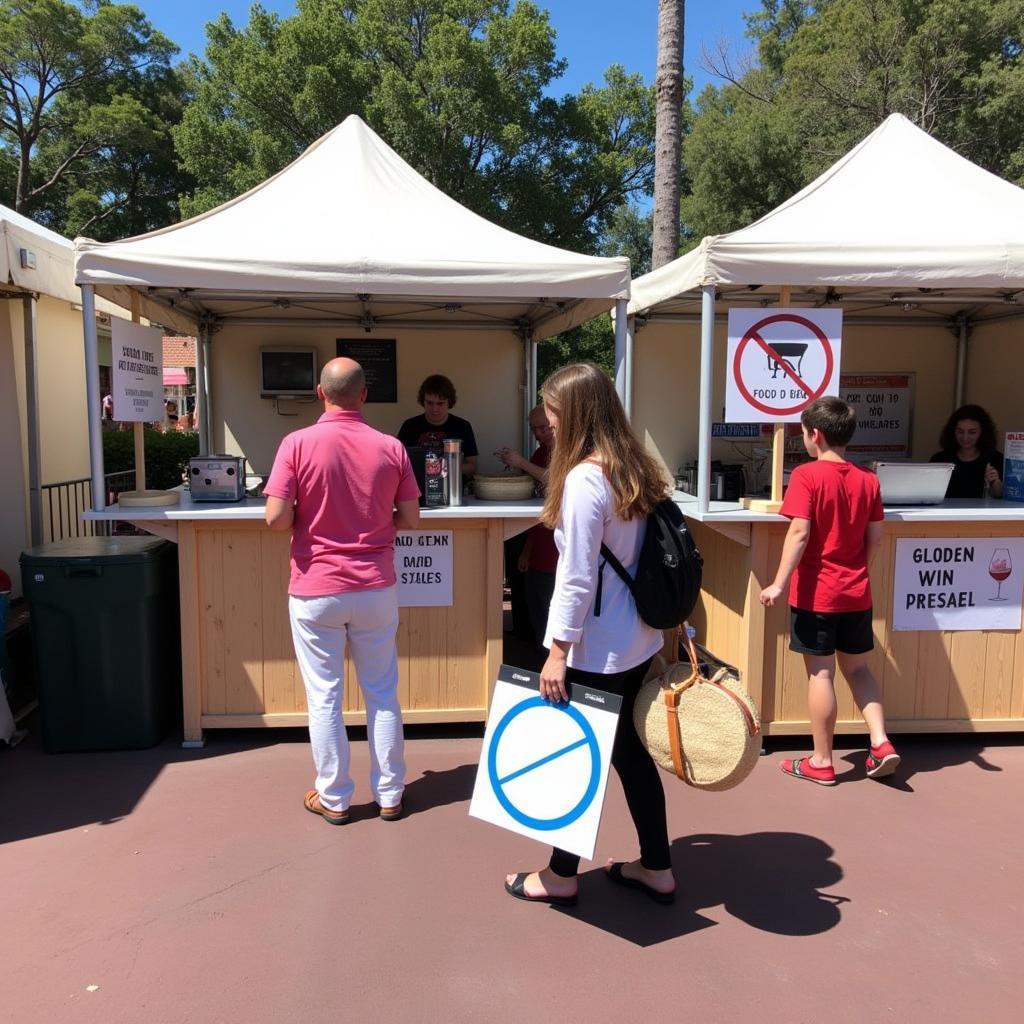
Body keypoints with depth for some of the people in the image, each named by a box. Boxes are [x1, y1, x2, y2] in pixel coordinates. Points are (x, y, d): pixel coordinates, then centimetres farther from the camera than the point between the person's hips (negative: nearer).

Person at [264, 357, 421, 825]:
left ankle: (333, 799, 22)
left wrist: (308, 516, 6)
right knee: (382, 693, 14)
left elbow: (276, 518, -14)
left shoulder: (298, 444, -11)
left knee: (324, 696, 10)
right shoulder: (391, 448, -4)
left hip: (316, 589, -2)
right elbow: (410, 519, 1)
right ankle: (389, 794, 24)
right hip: (375, 588, 2)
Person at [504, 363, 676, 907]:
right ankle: (656, 868, 32)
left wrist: (558, 649, -16)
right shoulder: (632, 469, 5)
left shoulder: (584, 479, -21)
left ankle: (560, 875, 26)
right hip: (635, 640, 9)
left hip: (596, 650, -8)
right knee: (628, 750, 19)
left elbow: (576, 576, -22)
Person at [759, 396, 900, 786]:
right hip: (856, 593, 5)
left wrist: (779, 583, -19)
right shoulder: (867, 480, 4)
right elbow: (875, 538, 7)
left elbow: (799, 533, -20)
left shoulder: (806, 475, -12)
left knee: (820, 674, 3)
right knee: (857, 668, 20)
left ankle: (821, 762, 13)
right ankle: (881, 743, 13)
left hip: (816, 593, -5)